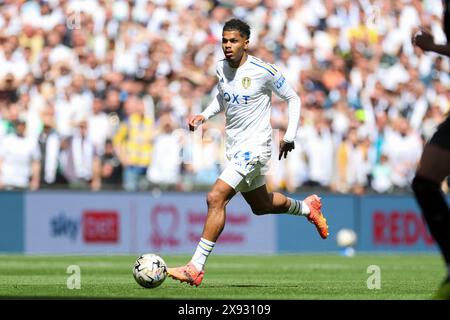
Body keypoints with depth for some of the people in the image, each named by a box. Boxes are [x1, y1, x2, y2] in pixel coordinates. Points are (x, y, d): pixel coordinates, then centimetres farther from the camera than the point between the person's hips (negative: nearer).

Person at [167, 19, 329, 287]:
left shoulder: (264, 71, -16)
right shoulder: (221, 68, 3)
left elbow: (293, 99, -3)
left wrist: (290, 137, -7)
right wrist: (204, 116, 5)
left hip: (255, 145, -8)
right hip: (235, 146, 8)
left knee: (216, 198, -21)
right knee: (260, 205, 24)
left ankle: (196, 268, -21)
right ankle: (307, 207, 53)